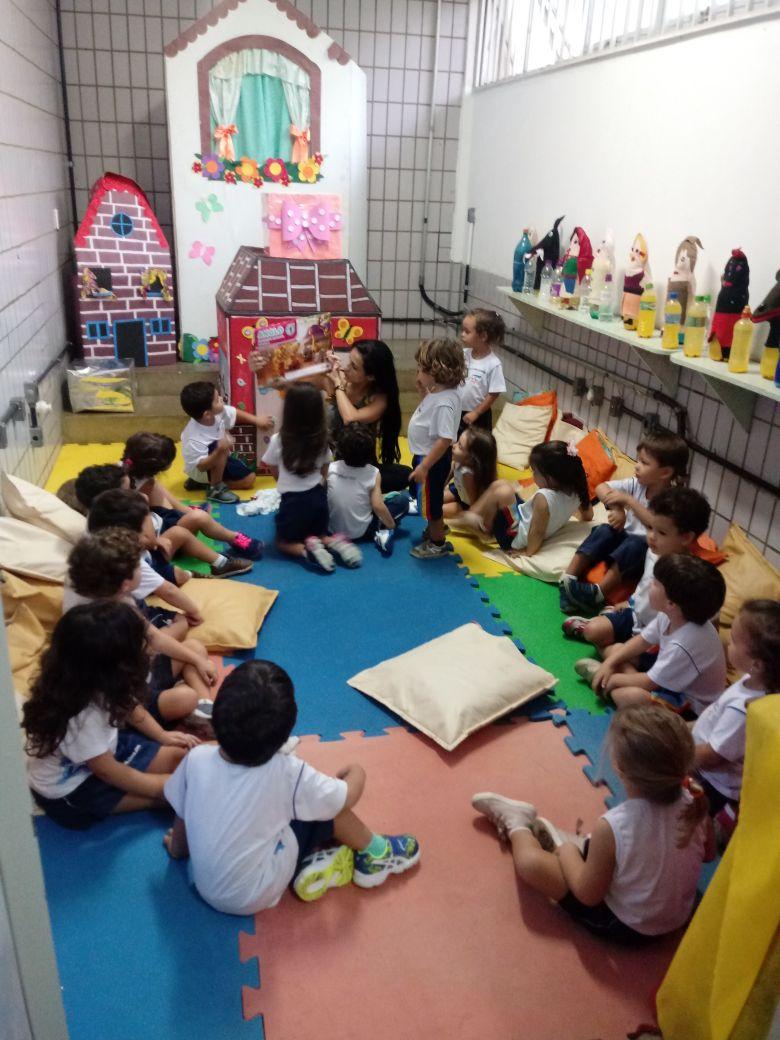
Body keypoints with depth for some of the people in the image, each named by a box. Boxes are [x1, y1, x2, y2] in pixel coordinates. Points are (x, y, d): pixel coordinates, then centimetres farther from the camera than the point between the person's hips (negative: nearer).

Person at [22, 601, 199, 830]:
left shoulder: (90, 679, -19)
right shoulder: (80, 717, -40)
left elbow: (127, 704, 4)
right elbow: (110, 773, -25)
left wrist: (162, 735, -1)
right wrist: (168, 786, -15)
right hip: (70, 789, -7)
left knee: (180, 755, -1)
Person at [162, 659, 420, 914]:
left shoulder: (197, 759, -15)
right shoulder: (287, 774, -25)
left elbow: (180, 821, 2)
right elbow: (347, 797, -10)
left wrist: (178, 847, 23)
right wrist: (355, 773, 11)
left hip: (206, 889, 5)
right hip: (253, 898, -4)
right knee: (328, 803, 2)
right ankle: (375, 854, 20)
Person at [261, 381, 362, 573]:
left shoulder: (278, 440, -14)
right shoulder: (322, 438, -4)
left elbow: (275, 472, 1)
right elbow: (324, 472, 8)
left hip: (292, 501, -4)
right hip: (318, 498, 4)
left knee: (284, 542, 19)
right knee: (318, 534, 29)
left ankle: (307, 549, -13)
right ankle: (334, 542, -5)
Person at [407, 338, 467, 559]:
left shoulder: (445, 403, -32)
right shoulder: (439, 392, -2)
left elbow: (445, 440, -32)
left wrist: (424, 467, -28)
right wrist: (422, 389, 2)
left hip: (432, 459, -10)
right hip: (425, 455, 10)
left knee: (431, 503, 9)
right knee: (427, 499, 27)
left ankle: (438, 544, 28)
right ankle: (432, 532, 48)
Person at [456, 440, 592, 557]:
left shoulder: (543, 497, -33)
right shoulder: (574, 491, -10)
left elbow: (537, 531, -30)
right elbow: (588, 515, 5)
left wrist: (529, 552, -14)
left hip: (513, 537, -9)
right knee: (499, 485, 9)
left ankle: (484, 525, 2)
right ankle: (472, 513, 21)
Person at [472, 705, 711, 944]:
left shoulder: (613, 827, -35)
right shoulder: (695, 803, -21)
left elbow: (588, 894, -19)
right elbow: (707, 854, 2)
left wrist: (565, 849, -3)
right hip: (679, 916, 6)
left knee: (530, 862, -1)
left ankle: (517, 826, 29)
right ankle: (527, 823, 37)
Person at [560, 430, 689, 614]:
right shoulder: (636, 484, -1)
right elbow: (601, 487, -4)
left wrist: (629, 501, -35)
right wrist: (616, 508, -21)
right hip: (624, 538, 5)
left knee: (635, 544, -35)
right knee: (605, 530, -24)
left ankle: (598, 593, -42)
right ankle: (568, 579, -30)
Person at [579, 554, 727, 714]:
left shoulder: (685, 644, -37)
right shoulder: (669, 616, -13)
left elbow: (649, 683, -26)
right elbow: (642, 641, 5)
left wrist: (614, 679, -11)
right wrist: (609, 664, -2)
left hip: (690, 703, -9)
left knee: (629, 695, -35)